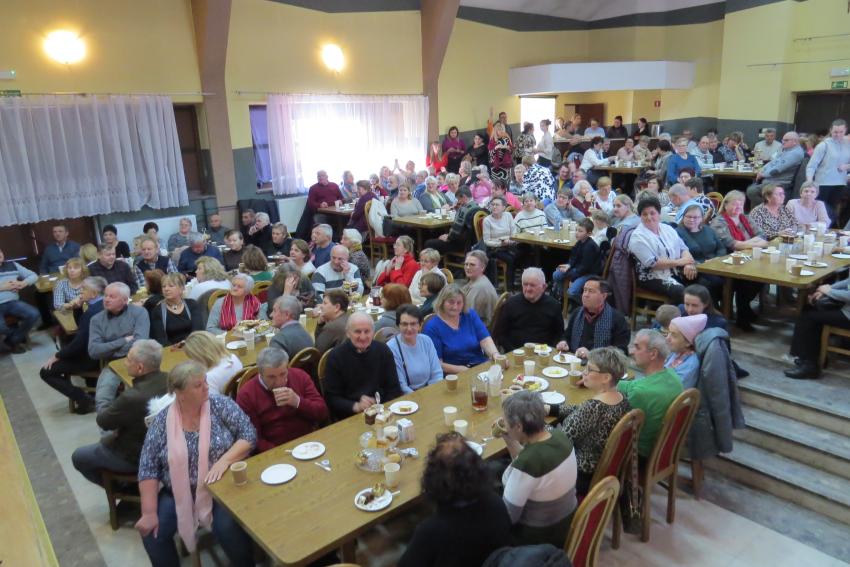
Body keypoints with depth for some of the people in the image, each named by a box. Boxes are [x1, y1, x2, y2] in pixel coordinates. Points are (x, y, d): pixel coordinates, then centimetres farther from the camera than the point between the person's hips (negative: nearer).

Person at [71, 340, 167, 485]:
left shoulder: (132, 397, -36)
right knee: (107, 439, 32)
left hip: (136, 456, -7)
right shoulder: (168, 380, -15)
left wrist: (104, 409, 4)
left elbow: (103, 421, -15)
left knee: (78, 457, 15)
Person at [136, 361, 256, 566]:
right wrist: (149, 512, -12)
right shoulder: (162, 420, -5)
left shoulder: (221, 405, -7)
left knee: (228, 528, -26)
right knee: (152, 532, -17)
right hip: (177, 493, 2)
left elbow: (249, 435, -10)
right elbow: (148, 469, -5)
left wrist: (224, 461, -25)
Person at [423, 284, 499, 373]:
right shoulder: (432, 326, -3)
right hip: (455, 376, -3)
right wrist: (460, 370, -18)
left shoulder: (470, 315, 11)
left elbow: (485, 340, 1)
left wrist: (495, 355, -19)